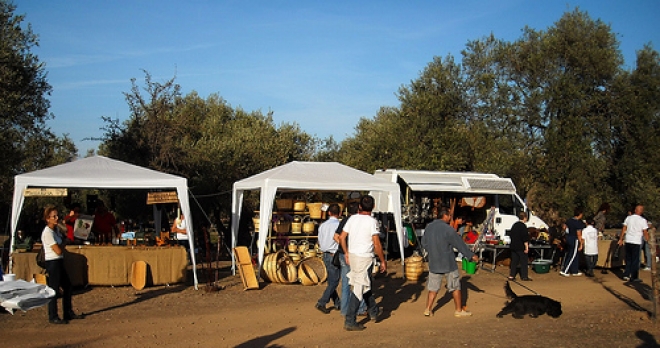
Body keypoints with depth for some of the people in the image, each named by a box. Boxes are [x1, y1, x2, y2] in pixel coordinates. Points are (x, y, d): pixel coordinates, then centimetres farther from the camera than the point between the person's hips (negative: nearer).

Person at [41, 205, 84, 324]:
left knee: (67, 286, 15)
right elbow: (58, 250, -19)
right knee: (54, 290, -1)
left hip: (59, 262, 9)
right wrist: (64, 241, -4)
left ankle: (68, 313, 25)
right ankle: (53, 317, 10)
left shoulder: (56, 229, 8)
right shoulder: (47, 232, -18)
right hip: (52, 263, -9)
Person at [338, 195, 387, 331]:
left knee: (367, 285, 23)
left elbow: (341, 237, 7)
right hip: (364, 258, -7)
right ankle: (349, 322, 1)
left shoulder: (353, 218, 3)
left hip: (352, 255, 7)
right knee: (359, 289, -1)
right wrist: (383, 261, -6)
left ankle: (373, 312, 39)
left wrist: (346, 253, 20)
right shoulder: (372, 221, -15)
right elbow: (377, 245, -17)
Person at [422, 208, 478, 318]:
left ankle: (428, 309, 15)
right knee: (455, 287, 9)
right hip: (448, 264, -5)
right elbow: (460, 244, -10)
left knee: (433, 288, 14)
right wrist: (471, 255, 1)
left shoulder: (429, 227, 2)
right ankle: (459, 310, 17)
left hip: (433, 264, 5)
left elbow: (424, 243, 13)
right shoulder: (448, 229, -17)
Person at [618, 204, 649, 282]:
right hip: (636, 242, -4)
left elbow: (624, 229, 6)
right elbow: (645, 232, -10)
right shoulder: (642, 220, -8)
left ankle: (626, 275, 12)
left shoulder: (629, 218, 3)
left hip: (628, 241, 4)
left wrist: (621, 239, 12)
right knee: (635, 260, 5)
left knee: (628, 259, 15)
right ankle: (634, 277, 9)